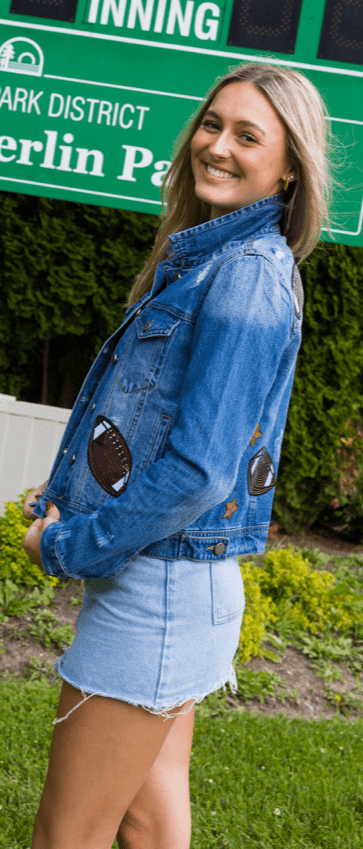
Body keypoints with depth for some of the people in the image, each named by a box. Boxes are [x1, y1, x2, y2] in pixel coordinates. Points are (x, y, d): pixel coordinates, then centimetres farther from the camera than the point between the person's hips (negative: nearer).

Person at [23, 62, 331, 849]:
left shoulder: (246, 281, -19)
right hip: (167, 584, 9)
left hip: (161, 590, -9)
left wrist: (66, 547, -13)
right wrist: (68, 492, 8)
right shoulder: (206, 258, 12)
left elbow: (197, 471, -23)